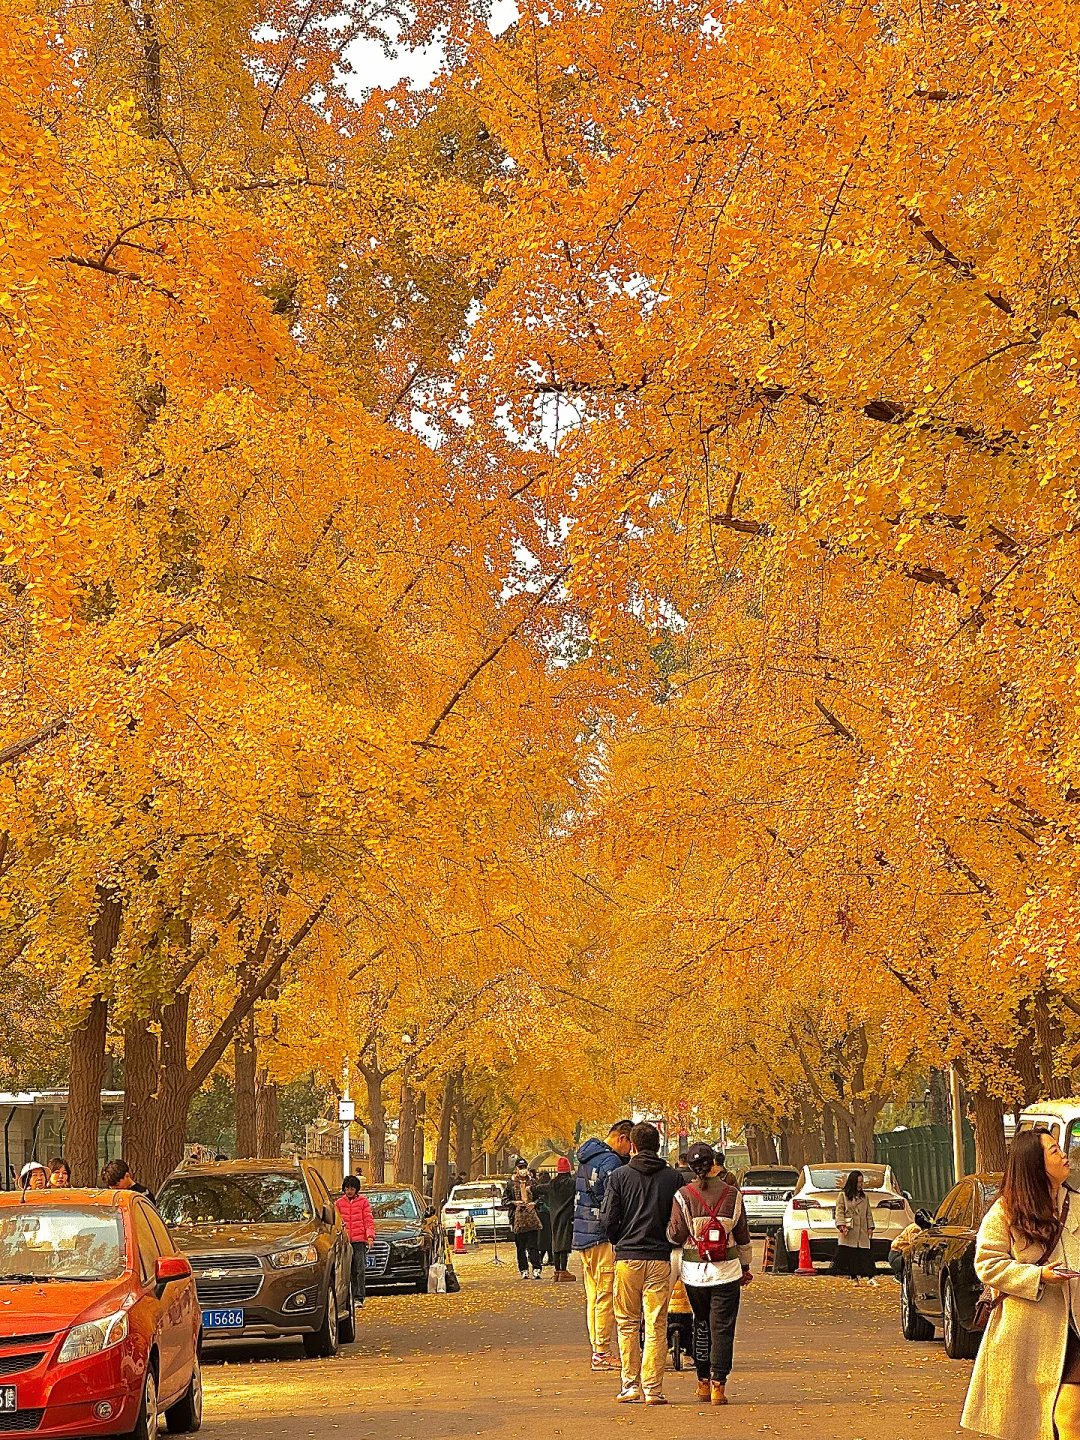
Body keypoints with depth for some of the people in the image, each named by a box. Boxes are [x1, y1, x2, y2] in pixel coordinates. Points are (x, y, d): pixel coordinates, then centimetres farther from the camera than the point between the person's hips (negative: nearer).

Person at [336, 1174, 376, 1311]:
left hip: (360, 1240, -2)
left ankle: (359, 1298, -6)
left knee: (360, 1269, -7)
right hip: (345, 1240, 2)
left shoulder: (363, 1201, 7)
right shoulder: (339, 1202, 12)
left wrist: (370, 1235, -7)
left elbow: (369, 1220, 5)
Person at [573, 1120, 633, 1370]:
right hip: (602, 1237, -9)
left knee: (593, 1296, 13)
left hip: (583, 1235, 9)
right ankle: (602, 1353, -3)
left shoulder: (587, 1157, 14)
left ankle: (598, 1350, 17)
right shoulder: (611, 1162, -15)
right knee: (606, 1297, -4)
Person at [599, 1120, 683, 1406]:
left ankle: (630, 1384, 11)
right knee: (656, 1326, 2)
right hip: (660, 1259, 0)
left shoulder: (620, 1176, -1)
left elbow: (608, 1219, -3)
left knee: (627, 1324, 12)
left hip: (627, 1257, 0)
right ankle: (653, 1389, -1)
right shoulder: (673, 1177, 1)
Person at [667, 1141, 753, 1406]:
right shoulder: (732, 1194, -2)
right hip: (727, 1271, -1)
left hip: (694, 1271, 1)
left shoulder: (684, 1196, -7)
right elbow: (743, 1235, 6)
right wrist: (746, 1266, 17)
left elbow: (676, 1235, -7)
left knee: (701, 1326, 15)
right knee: (722, 1328, 1)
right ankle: (718, 1384, -4)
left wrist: (668, 1227, 15)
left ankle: (703, 1381, 19)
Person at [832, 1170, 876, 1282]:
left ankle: (871, 1278, -8)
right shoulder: (843, 1195, 5)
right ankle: (854, 1278, 1)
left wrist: (870, 1227, 10)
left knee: (865, 1255, -5)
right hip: (848, 1231, -3)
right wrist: (841, 1225, -12)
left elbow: (869, 1213, 18)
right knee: (849, 1255, -5)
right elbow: (839, 1212, 0)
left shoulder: (865, 1197, 17)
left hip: (862, 1232, 3)